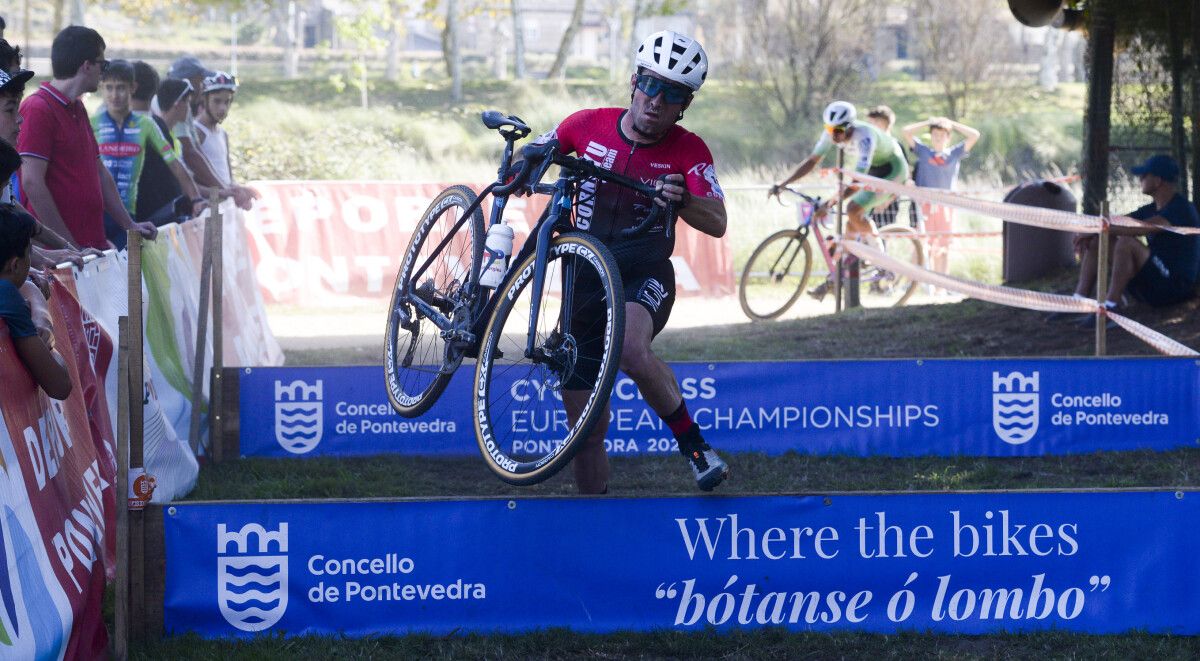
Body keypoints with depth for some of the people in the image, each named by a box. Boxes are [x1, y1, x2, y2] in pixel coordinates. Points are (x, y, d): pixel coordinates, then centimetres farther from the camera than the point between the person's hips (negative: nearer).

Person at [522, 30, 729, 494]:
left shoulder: (689, 151, -10)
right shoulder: (588, 126, -4)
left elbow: (717, 224, -23)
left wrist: (681, 199, -42)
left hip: (645, 278, -3)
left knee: (631, 350, -38)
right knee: (586, 424, 4)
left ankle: (695, 447, -21)